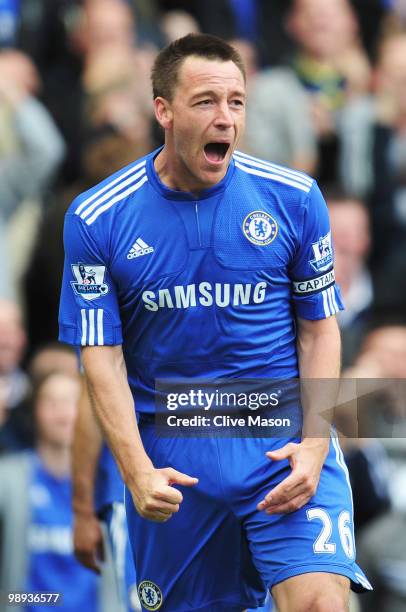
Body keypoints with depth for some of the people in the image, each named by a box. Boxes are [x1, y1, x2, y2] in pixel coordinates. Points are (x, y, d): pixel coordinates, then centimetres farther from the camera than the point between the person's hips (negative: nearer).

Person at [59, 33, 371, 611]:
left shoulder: (294, 199, -2)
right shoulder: (97, 218, -3)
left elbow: (319, 329, 5)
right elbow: (102, 354, -3)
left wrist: (314, 445, -8)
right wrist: (137, 472, -15)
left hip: (284, 441, -1)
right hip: (168, 450, 1)